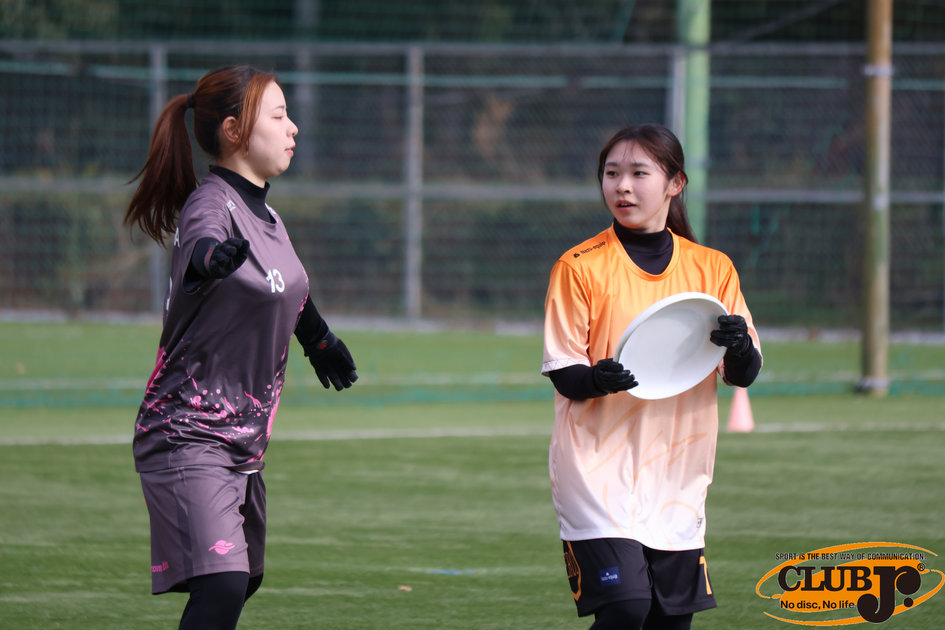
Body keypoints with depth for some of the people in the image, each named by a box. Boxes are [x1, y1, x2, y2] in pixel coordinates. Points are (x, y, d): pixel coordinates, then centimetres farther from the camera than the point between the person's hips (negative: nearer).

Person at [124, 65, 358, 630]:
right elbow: (198, 250, -42)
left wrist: (320, 339, 48)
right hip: (189, 435, -9)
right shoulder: (211, 206, -17)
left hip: (245, 441, 9)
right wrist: (216, 258, -66)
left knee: (241, 582, 15)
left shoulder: (262, 212, 10)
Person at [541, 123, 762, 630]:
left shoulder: (712, 269, 7)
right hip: (598, 466, -4)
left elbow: (744, 375, 5)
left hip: (676, 471, 4)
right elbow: (563, 374, -3)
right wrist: (597, 379, -25)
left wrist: (739, 347, -17)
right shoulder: (580, 267, -2)